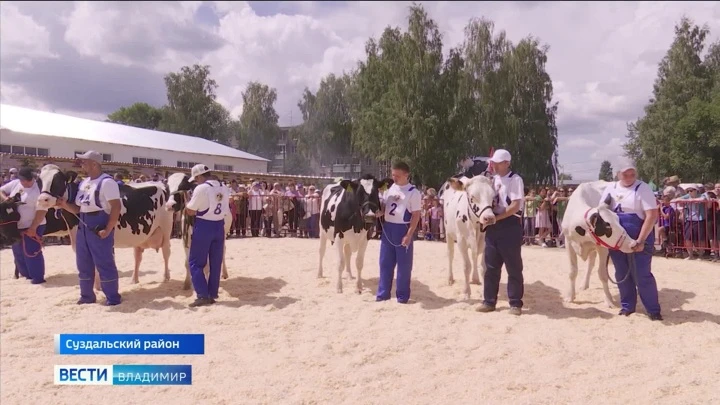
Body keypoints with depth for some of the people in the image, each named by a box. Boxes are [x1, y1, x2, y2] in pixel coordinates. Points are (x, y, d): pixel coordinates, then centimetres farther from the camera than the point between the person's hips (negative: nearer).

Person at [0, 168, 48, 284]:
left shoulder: (38, 190, -18)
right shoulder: (15, 183, 2)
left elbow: (42, 211, -20)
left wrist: (33, 228, -22)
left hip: (31, 227, -8)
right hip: (16, 226, 8)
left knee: (31, 252, -4)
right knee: (18, 252, 16)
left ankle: (38, 277, 6)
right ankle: (27, 274, 30)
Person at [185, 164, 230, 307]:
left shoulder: (201, 189, -14)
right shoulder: (224, 188, 7)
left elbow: (190, 211, -10)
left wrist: (188, 201, 9)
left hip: (203, 227, -6)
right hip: (219, 226, 6)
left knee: (195, 262, 3)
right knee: (216, 263, 12)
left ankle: (203, 295, -4)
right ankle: (212, 295, 16)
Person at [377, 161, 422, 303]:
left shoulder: (413, 192, -9)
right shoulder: (390, 188, 8)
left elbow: (416, 215, -11)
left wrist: (409, 235, -16)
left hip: (403, 229, -6)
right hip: (387, 228, 6)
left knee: (404, 264, 3)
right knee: (385, 262, 10)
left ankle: (402, 295, 13)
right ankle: (383, 293, 19)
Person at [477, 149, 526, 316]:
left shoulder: (515, 179, -8)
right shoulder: (493, 179, 12)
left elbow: (515, 206, -16)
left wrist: (496, 217, -18)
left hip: (509, 225, -6)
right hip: (493, 226, 7)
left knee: (513, 267, 2)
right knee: (491, 266, 10)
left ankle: (515, 303, 11)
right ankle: (489, 301, 18)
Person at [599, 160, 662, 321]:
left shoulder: (642, 188, -11)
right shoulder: (610, 188, 5)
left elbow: (652, 215, -16)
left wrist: (640, 241, -21)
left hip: (639, 239, -5)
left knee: (642, 275, -3)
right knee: (621, 274, 12)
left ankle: (654, 310, 9)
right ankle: (627, 306, 26)